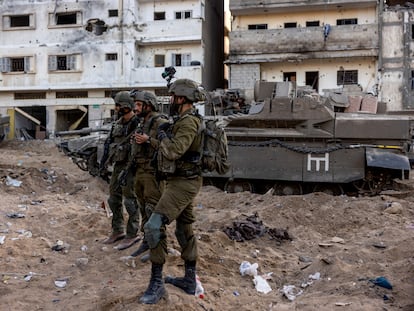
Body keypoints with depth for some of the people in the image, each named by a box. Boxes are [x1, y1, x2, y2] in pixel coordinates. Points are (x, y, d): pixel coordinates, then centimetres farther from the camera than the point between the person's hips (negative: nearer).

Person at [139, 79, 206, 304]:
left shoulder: (189, 122, -18)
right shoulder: (183, 121, 14)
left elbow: (173, 151, -29)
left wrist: (163, 135, -12)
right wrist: (166, 136, 11)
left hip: (182, 183, -11)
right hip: (182, 182, 11)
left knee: (154, 226, -16)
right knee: (184, 230, 16)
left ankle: (156, 283, -9)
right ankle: (189, 280, 27)